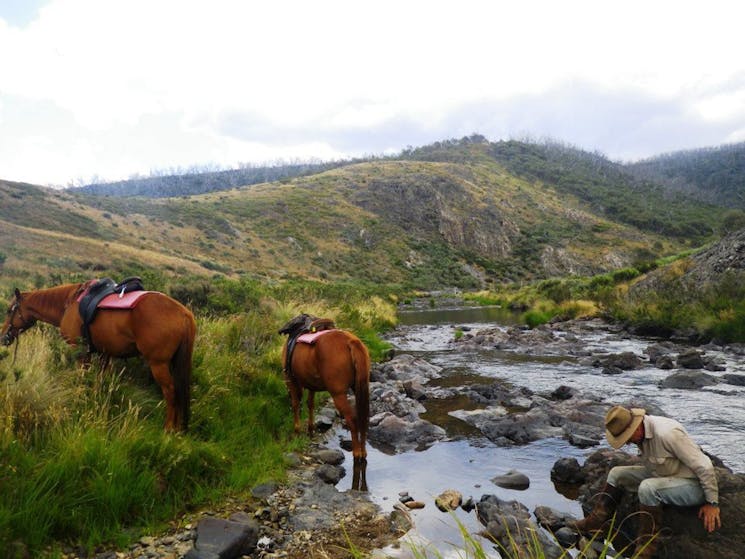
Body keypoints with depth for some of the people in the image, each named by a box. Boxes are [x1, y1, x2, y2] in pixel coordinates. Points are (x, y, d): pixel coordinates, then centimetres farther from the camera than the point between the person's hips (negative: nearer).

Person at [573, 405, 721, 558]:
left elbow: (704, 466, -25)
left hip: (693, 486, -9)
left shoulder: (667, 433, -32)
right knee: (617, 474, 1)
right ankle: (593, 523, -1)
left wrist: (712, 503, -17)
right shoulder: (641, 432, -5)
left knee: (648, 488, -33)